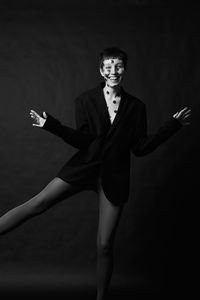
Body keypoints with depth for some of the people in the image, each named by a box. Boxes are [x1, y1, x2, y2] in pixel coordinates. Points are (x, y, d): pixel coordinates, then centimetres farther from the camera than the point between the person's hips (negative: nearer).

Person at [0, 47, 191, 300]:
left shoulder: (136, 107, 3)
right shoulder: (86, 100, 1)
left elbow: (140, 148, 1)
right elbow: (82, 141, -6)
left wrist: (173, 125, -2)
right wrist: (50, 125, -19)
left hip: (114, 177, 0)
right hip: (85, 166, 0)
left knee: (105, 245, 3)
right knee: (37, 203, -18)